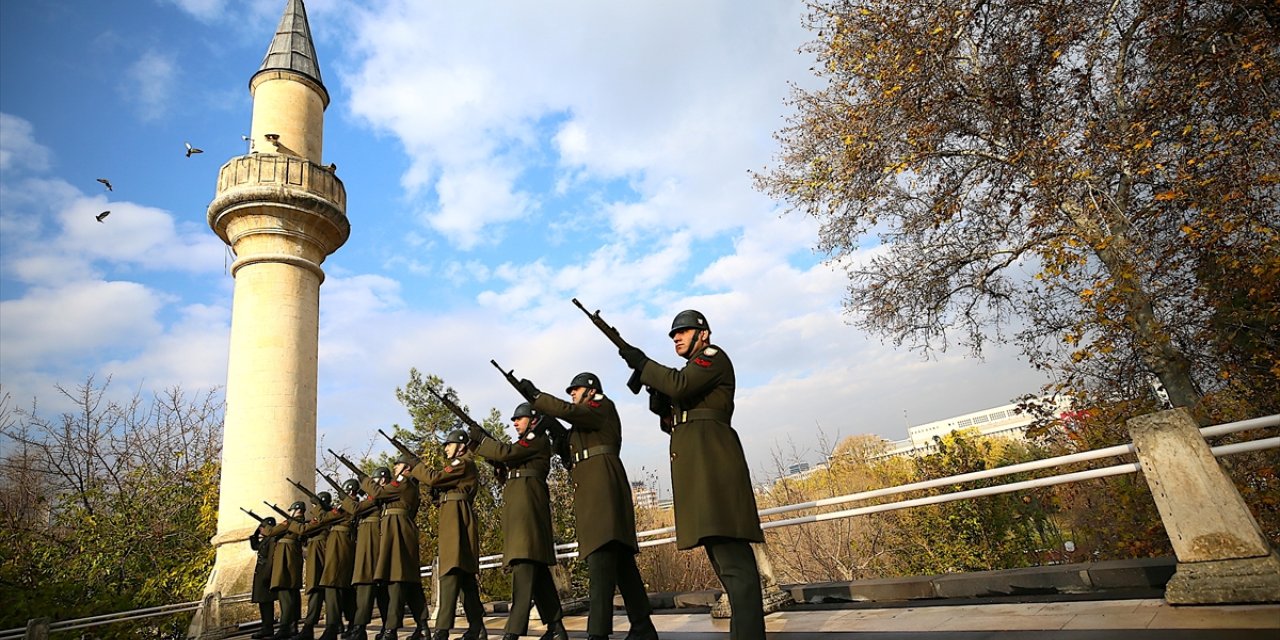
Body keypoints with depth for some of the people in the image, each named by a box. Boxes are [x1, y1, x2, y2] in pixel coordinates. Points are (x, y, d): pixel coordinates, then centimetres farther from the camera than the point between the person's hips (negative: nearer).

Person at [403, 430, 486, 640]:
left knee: (451, 571, -18)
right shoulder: (458, 466, 26)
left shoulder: (464, 463, -4)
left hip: (456, 518, -10)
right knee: (465, 574, 8)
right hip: (453, 521, 10)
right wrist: (418, 475, 7)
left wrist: (414, 466, 1)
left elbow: (434, 478, -13)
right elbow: (437, 485, 20)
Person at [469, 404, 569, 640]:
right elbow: (508, 461, 22)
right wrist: (485, 443, 12)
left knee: (524, 562, -18)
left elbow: (507, 453, -11)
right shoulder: (527, 442, 28)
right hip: (518, 508, 10)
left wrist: (481, 439, 0)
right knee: (537, 567, 8)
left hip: (527, 504, -10)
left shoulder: (538, 438, 0)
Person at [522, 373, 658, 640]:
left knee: (601, 556, -18)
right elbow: (572, 452, 24)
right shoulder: (583, 418, 29)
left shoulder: (603, 406, 3)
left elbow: (567, 410, -14)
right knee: (620, 559, 8)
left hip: (602, 485, -9)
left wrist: (535, 395, -6)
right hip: (591, 490, 10)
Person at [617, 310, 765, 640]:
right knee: (723, 554, 9)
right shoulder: (692, 370, 30)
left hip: (710, 457, -10)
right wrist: (658, 398, 9)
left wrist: (641, 362, -6)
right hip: (695, 466, 10)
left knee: (732, 555, -17)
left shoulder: (713, 356, 3)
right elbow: (671, 423, 25)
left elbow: (679, 385, -16)